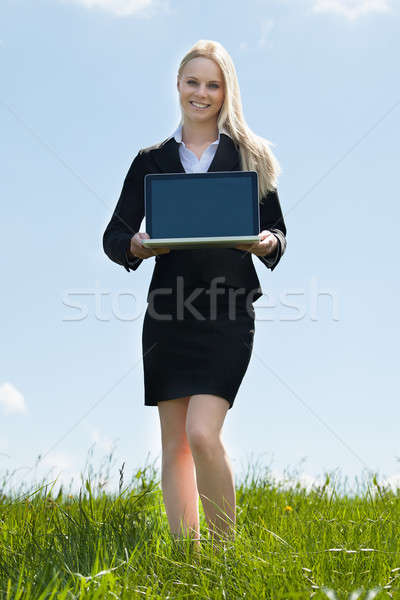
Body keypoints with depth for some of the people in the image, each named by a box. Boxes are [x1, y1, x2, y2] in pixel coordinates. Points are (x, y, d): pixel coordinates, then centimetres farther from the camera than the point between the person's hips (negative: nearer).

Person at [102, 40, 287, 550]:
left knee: (203, 435, -16)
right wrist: (138, 246, -14)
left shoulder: (250, 156, 7)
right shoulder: (151, 161, 11)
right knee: (173, 444, 5)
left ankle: (227, 549, 0)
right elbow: (114, 235, 8)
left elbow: (278, 232, 9)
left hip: (228, 313, -3)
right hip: (168, 314, 3)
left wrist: (267, 242, -14)